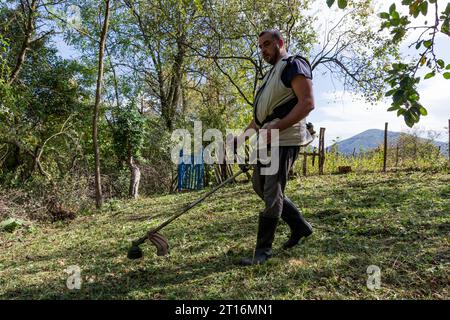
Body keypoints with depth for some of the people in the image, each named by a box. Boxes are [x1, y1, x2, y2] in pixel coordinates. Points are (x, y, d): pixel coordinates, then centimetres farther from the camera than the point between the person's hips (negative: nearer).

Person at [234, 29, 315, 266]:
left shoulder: (294, 65, -5)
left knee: (272, 194, -6)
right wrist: (244, 134, 17)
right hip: (267, 140, 10)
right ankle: (300, 226, 26)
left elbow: (307, 103, -18)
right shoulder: (272, 73, 24)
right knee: (260, 187, 14)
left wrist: (276, 128, -26)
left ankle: (263, 250, 7)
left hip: (284, 140, -10)